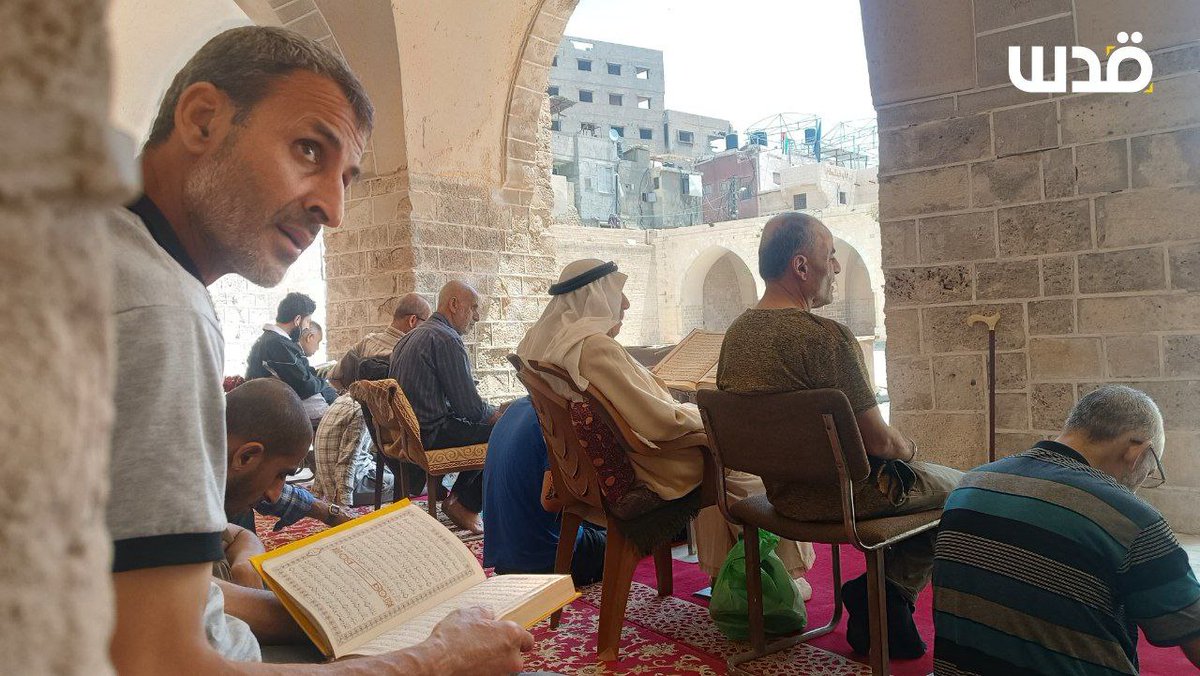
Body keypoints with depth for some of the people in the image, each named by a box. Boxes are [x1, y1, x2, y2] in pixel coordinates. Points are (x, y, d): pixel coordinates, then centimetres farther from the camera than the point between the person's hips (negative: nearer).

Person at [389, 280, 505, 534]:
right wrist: (499, 415, 4)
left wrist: (492, 411, 16)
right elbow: (470, 407, -17)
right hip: (430, 434, -10)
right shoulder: (446, 339, -15)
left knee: (483, 426, 21)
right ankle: (465, 504, 5)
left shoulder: (412, 336, 17)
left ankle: (458, 499, 21)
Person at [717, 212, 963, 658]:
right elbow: (878, 440, -22)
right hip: (841, 492, -8)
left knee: (911, 473, 30)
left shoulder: (736, 333, 1)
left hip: (781, 488, 8)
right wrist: (908, 448, 3)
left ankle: (881, 601, 24)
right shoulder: (825, 336, -26)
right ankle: (887, 594, 10)